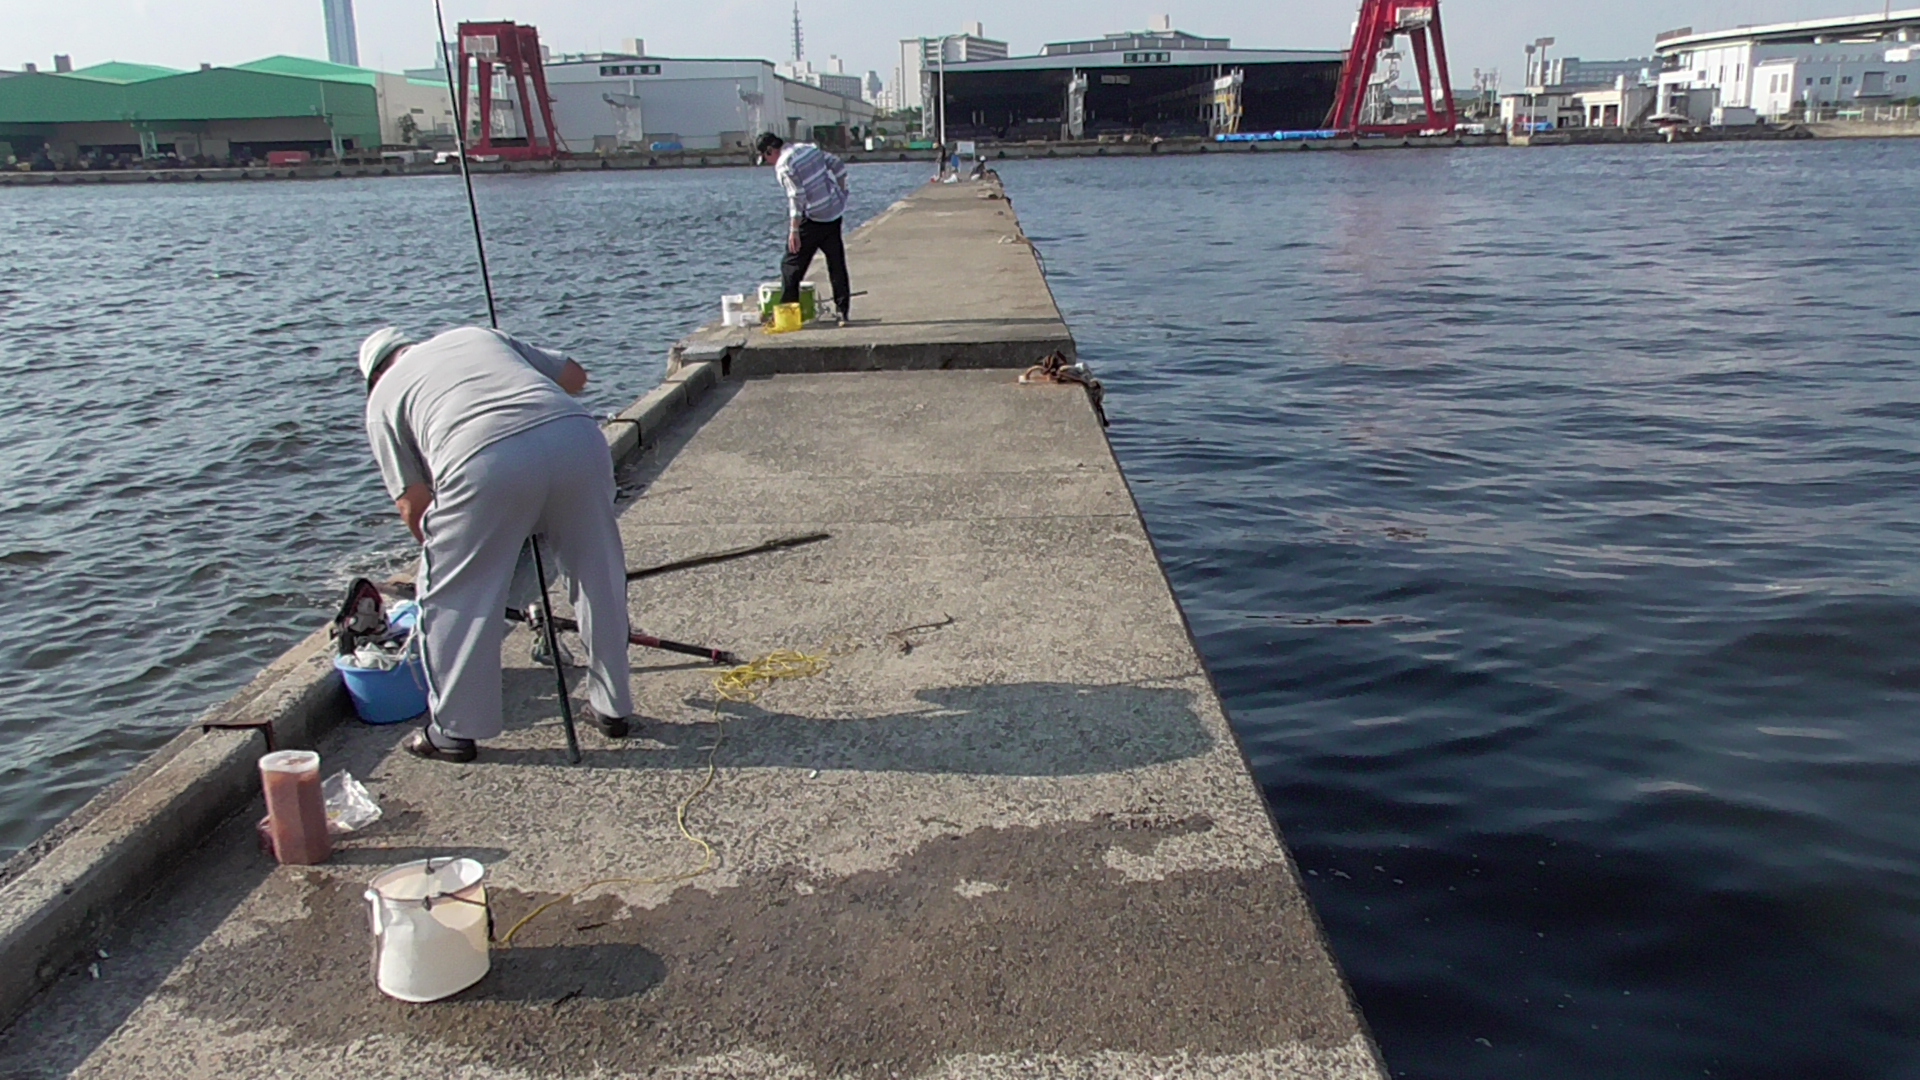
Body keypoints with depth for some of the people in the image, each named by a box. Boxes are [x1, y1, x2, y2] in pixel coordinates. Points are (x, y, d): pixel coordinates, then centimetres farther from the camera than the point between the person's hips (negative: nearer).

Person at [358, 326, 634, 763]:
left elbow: (412, 503, 22)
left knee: (454, 595, 15)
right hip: (576, 435, 4)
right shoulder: (478, 335, 36)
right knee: (598, 576, 20)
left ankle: (454, 730, 23)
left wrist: (436, 546, 38)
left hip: (485, 463, -3)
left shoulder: (382, 398, 27)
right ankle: (612, 707, 31)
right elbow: (574, 376, 36)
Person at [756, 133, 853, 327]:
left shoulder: (784, 165, -13)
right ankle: (843, 311, 10)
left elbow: (797, 198, -20)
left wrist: (794, 230, -19)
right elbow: (838, 166, 11)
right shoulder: (809, 148, 9)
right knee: (837, 264, 10)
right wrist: (841, 191, 19)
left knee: (792, 266, 3)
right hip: (835, 212, 7)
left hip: (812, 218, -7)